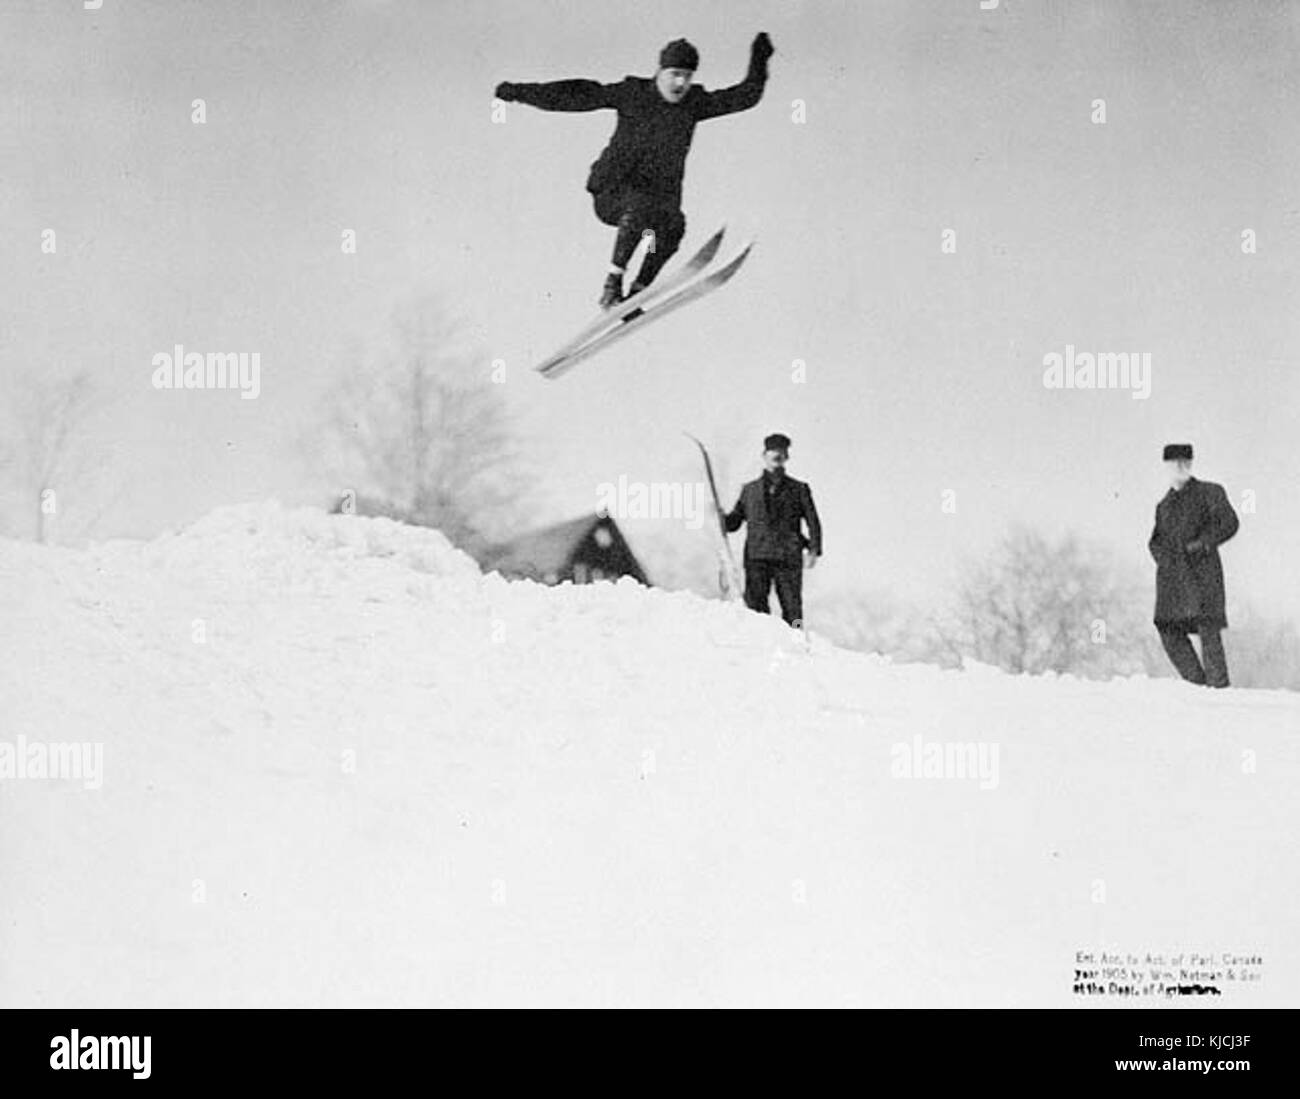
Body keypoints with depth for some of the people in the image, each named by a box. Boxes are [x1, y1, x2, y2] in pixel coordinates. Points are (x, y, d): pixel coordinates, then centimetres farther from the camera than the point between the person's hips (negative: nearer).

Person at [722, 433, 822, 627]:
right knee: (755, 606, -10)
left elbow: (813, 522, 10)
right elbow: (734, 522, 19)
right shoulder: (750, 490, 17)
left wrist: (814, 551, -3)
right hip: (757, 558, 1)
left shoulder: (798, 489, 13)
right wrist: (720, 518, -3)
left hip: (788, 559, -1)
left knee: (792, 609, -6)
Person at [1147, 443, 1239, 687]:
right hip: (1172, 574, 4)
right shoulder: (1164, 505, 24)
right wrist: (1162, 556, 5)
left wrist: (1202, 543, -11)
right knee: (1170, 630, -7)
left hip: (1201, 569, -4)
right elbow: (1155, 541, 27)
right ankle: (1197, 683, 0)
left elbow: (1229, 523, 1)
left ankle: (1219, 685, -11)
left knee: (1207, 628, -14)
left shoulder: (1210, 493, 10)